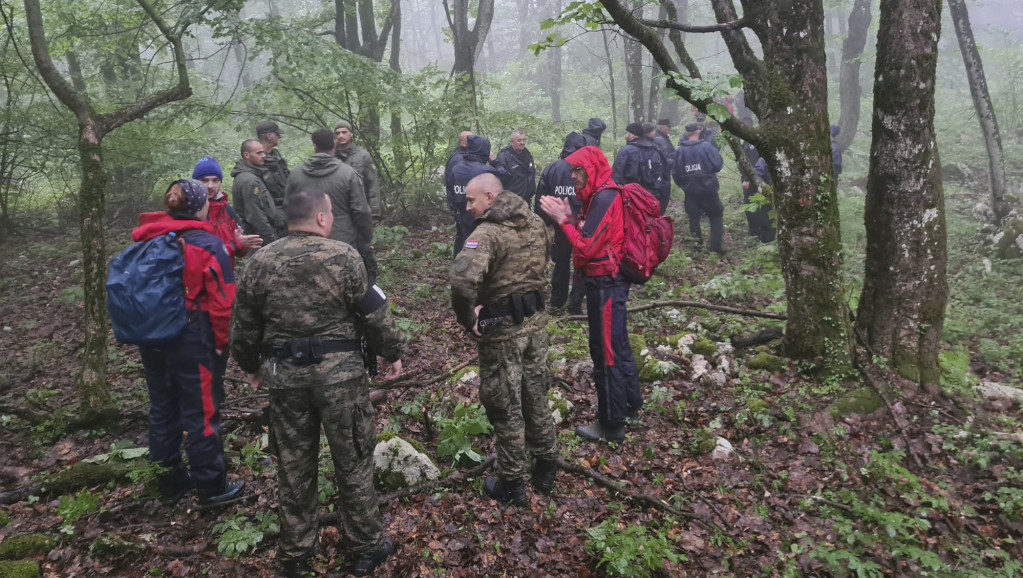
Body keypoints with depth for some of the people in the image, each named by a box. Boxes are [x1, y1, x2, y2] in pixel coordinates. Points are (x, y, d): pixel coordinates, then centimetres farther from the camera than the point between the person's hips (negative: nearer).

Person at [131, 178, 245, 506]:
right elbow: (221, 300, -15)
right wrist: (222, 341, -3)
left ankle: (170, 482, 31)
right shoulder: (206, 245, -13)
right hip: (192, 340, -6)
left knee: (162, 409, 18)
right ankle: (211, 486, 16)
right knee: (201, 412, 5)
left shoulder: (145, 242, 5)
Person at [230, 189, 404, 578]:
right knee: (352, 460, 11)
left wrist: (250, 366, 23)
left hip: (284, 375, 3)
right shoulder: (343, 257, -10)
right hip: (340, 372, -3)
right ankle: (366, 547, 25)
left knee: (294, 465, 16)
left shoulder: (259, 262, 1)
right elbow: (374, 313, -7)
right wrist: (392, 353, 8)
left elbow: (244, 326, 7)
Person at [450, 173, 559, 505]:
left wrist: (468, 319, -21)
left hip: (502, 328, -7)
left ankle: (511, 484, 22)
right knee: (536, 397, 20)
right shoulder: (536, 224, 4)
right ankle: (546, 471, 35)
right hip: (536, 320, 7)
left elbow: (463, 281, -37)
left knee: (505, 407, 8)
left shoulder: (487, 233, -22)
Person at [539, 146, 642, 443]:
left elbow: (586, 247, -23)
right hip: (610, 281, 10)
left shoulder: (604, 199, -20)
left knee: (605, 352, -1)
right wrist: (570, 217, -1)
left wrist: (562, 219, -15)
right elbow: (591, 238, 11)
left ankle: (612, 424, 10)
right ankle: (630, 407, 34)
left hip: (605, 284, -10)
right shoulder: (602, 196, 11)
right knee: (617, 346, 20)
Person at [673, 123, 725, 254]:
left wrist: (682, 185, 18)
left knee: (693, 217, 13)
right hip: (708, 189, -2)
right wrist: (718, 154, 9)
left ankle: (697, 245, 14)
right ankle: (715, 246, 2)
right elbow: (718, 165, -12)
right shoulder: (706, 146, -10)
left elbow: (675, 171, 2)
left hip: (690, 191, 2)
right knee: (716, 215, 10)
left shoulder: (679, 150, -1)